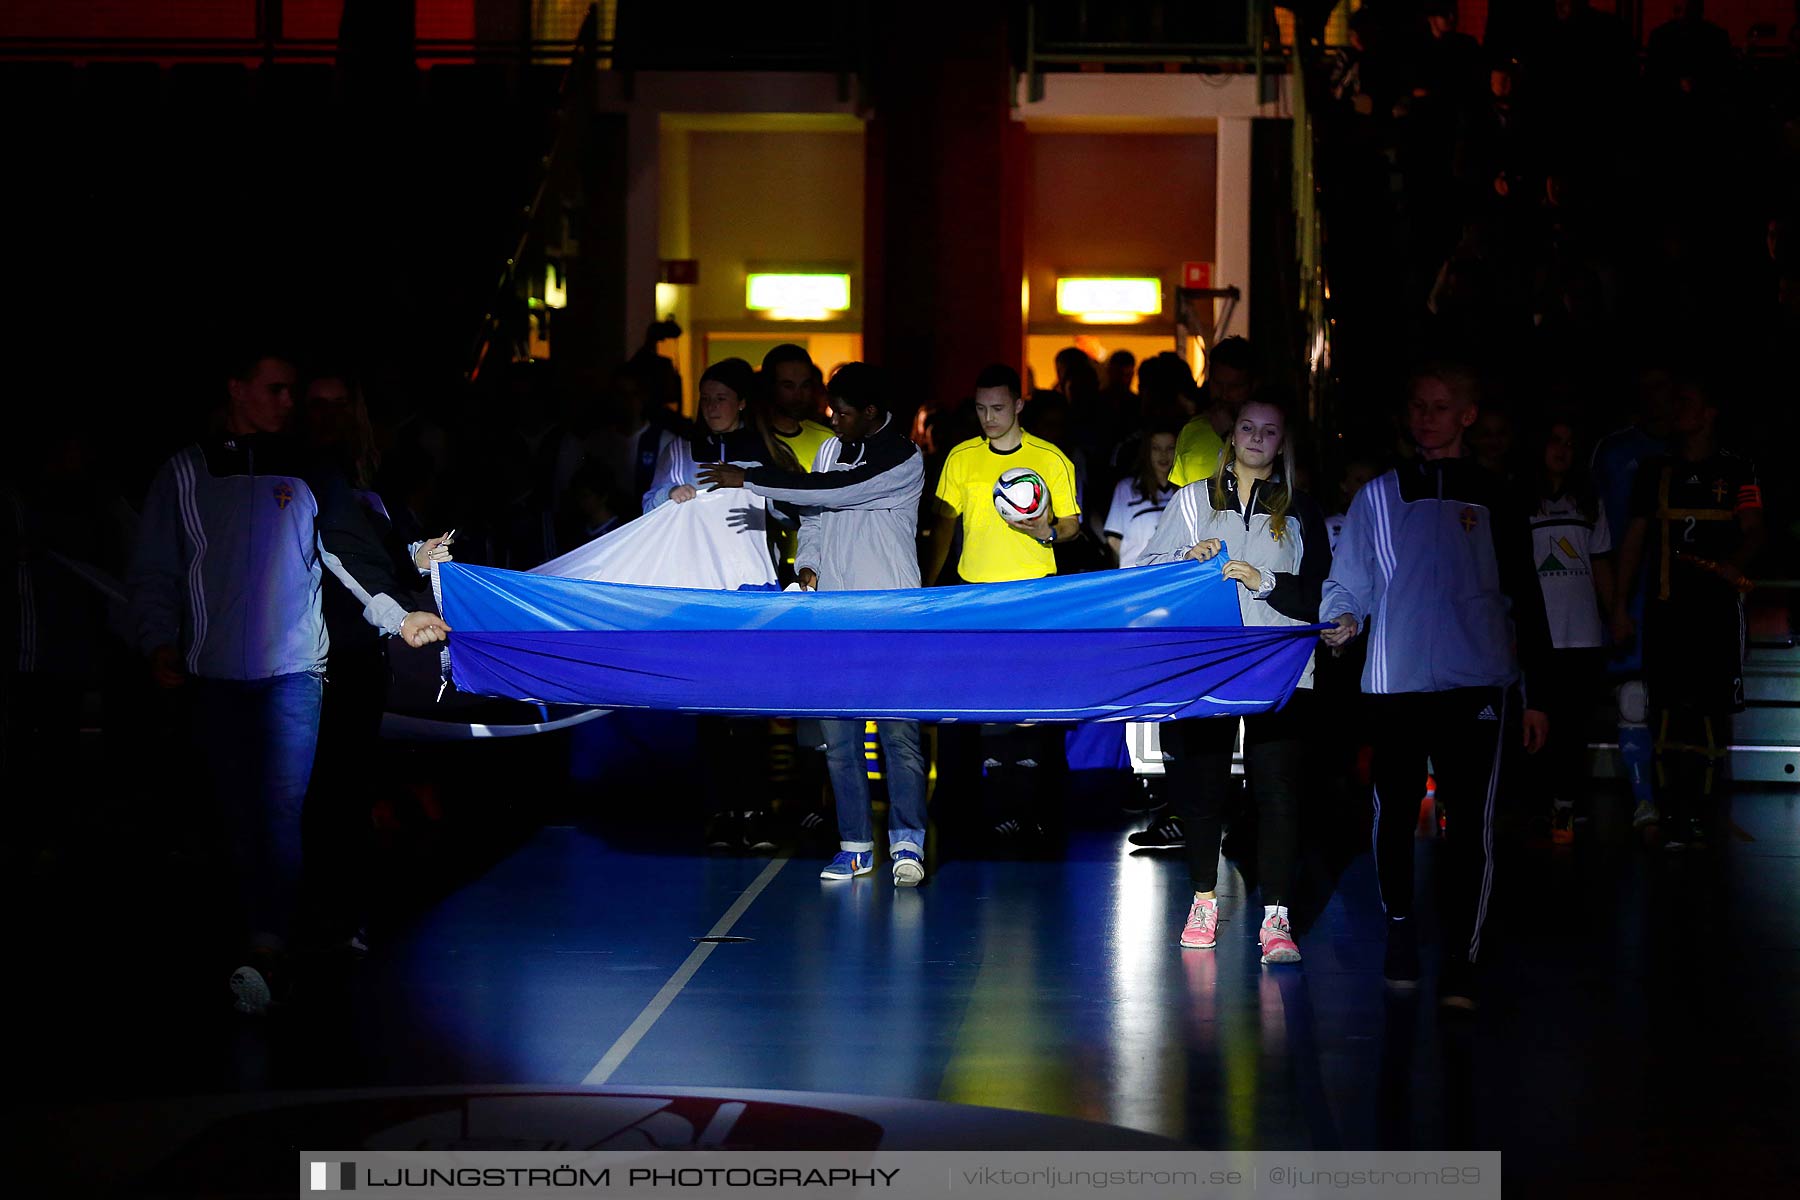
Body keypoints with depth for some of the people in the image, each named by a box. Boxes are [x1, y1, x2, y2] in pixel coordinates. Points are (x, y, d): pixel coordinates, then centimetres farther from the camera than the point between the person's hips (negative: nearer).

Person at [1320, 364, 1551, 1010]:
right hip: (1395, 683, 1)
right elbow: (1347, 583, 10)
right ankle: (1399, 925, 27)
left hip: (1476, 685, -1)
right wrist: (1341, 619, -13)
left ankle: (1461, 960, -3)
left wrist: (1535, 694, 7)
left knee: (1470, 824, -6)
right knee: (1394, 815, 6)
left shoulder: (1493, 499, 8)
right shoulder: (1378, 497, 10)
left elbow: (1524, 600, 10)